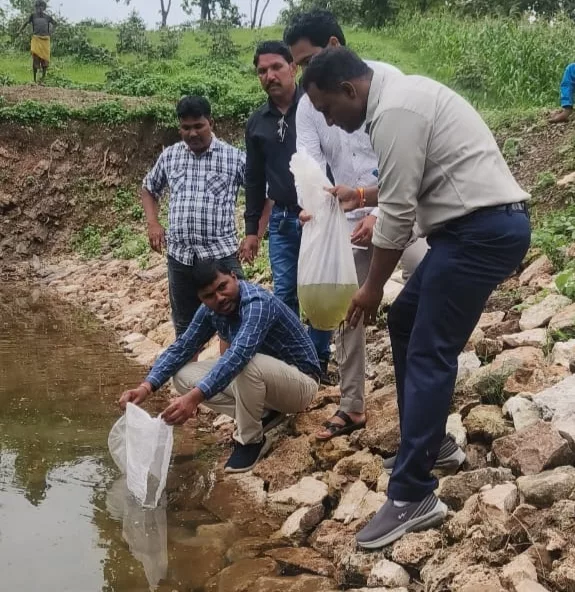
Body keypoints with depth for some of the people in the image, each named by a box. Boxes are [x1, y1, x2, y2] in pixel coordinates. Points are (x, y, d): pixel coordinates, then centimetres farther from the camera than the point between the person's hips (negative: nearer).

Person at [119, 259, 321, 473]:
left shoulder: (257, 302, -30)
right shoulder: (210, 310, -5)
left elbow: (238, 355, -45)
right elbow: (181, 348, -2)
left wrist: (195, 397, -55)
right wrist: (147, 386, -18)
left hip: (300, 382, -8)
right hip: (263, 381, 8)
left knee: (248, 363, -39)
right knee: (183, 376, -5)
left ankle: (251, 440, -14)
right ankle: (264, 412, 1)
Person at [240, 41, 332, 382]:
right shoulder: (257, 123, 10)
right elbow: (254, 180, 16)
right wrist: (251, 229, 14)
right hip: (282, 220, 4)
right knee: (285, 295, 6)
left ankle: (319, 363, 16)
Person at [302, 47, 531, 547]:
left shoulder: (394, 111, -15)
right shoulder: (401, 94, 17)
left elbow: (398, 212, -15)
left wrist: (373, 286, -5)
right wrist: (369, 197, 30)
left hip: (482, 230, -11)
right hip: (482, 226, 11)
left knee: (429, 355, -9)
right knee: (406, 322, 18)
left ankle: (412, 498, -5)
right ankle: (426, 445, 28)